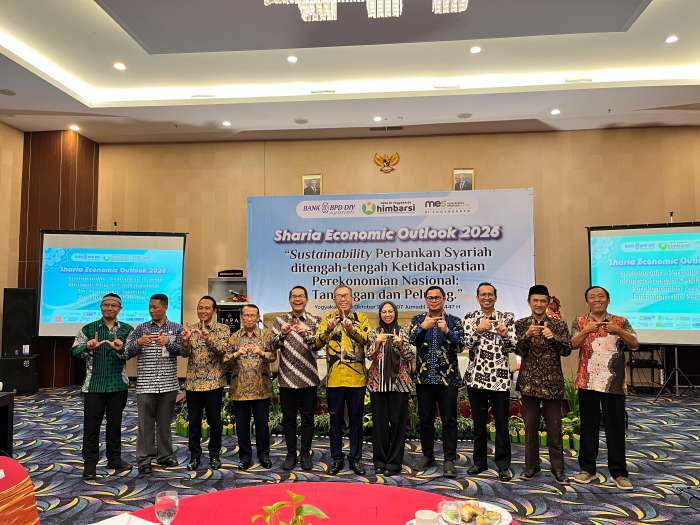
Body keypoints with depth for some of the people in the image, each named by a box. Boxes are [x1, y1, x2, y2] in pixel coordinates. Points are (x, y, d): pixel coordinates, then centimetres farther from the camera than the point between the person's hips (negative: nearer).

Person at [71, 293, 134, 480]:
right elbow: (75, 350, -6)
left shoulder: (127, 329, 4)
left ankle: (114, 458, 25)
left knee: (115, 423, 12)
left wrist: (121, 349, -29)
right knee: (91, 424, 1)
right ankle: (90, 463, 12)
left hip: (118, 384, 1)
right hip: (94, 384, -1)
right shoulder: (88, 329, 4)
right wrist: (88, 347, -26)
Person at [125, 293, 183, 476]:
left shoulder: (176, 328, 5)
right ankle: (144, 460, 11)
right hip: (146, 384, -1)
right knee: (145, 423, 2)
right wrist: (139, 343, -19)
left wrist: (168, 342, -22)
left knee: (165, 422, 11)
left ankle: (165, 456, 24)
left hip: (168, 384, 1)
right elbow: (127, 352, 1)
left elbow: (182, 350, -4)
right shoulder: (141, 328, 4)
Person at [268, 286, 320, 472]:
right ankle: (291, 454, 24)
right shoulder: (280, 320, 3)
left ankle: (305, 454, 22)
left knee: (307, 418, 8)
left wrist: (306, 333, -31)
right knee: (288, 418, 10)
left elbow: (317, 345, -12)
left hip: (308, 378, -1)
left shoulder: (314, 321, 1)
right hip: (286, 378, 1)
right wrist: (282, 334, -24)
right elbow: (272, 346, -5)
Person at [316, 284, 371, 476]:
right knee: (336, 420, 10)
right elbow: (318, 343, -9)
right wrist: (328, 329, -27)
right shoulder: (328, 317, 4)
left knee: (356, 419, 10)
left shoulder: (361, 317, 4)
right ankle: (336, 458, 23)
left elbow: (368, 339, -14)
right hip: (334, 378, 0)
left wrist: (351, 328, -30)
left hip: (357, 378, 0)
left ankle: (355, 458, 23)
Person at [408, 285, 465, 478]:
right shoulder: (418, 320, 7)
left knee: (449, 420, 0)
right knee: (425, 419, 11)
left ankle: (449, 460, 10)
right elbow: (411, 340, -8)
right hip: (424, 377, 2)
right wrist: (422, 327, -24)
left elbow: (460, 346, -7)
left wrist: (447, 331, -23)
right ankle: (427, 455, 26)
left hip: (448, 378, -2)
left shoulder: (454, 321, 3)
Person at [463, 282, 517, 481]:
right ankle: (479, 461, 24)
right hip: (476, 376, 1)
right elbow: (468, 344, -5)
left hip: (500, 377, -1)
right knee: (478, 422, 11)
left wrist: (504, 334, -19)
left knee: (502, 423, 3)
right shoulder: (470, 318, 5)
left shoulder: (506, 318, 4)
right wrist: (478, 329, -22)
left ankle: (503, 465, 14)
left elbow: (512, 347, 0)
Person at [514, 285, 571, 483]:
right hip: (529, 382, 1)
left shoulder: (559, 324, 2)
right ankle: (531, 465, 22)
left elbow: (567, 350, -7)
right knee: (530, 426, 9)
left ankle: (557, 467, 20)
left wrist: (553, 337, -25)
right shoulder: (521, 324, 4)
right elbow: (518, 351, -6)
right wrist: (527, 335, -24)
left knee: (554, 427, 6)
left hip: (552, 382, -1)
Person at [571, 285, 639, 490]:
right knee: (588, 427, 8)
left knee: (616, 428, 3)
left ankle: (619, 472, 15)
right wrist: (586, 331, -27)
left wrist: (619, 331, -21)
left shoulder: (621, 322, 6)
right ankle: (587, 469, 19)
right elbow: (573, 344, -9)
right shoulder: (580, 322, 6)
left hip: (614, 384, 0)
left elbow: (635, 344, -4)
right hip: (588, 383, 1)